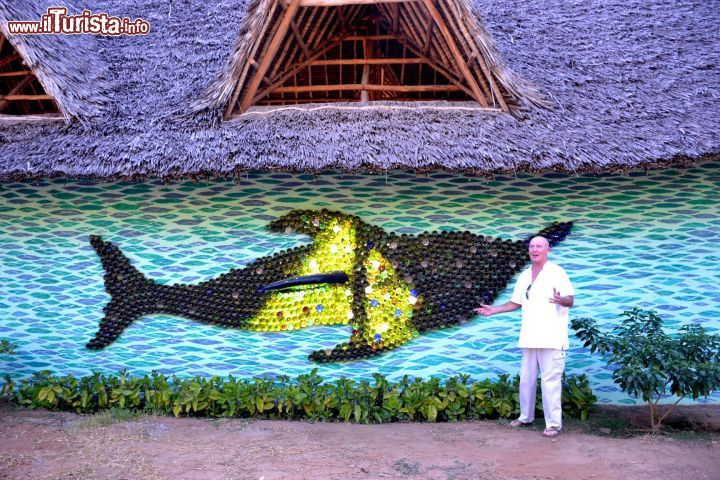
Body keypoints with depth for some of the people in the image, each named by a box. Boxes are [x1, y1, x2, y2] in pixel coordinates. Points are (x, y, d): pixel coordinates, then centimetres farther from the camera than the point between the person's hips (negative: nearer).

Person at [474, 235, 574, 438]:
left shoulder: (557, 272, -3)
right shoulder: (524, 276, 15)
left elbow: (570, 301, -8)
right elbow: (516, 303, 22)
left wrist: (560, 299, -29)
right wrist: (494, 310, 13)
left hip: (551, 337, -6)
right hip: (529, 337, 6)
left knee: (550, 380, -4)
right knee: (526, 378, 12)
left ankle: (553, 423, 4)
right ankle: (526, 416, 25)